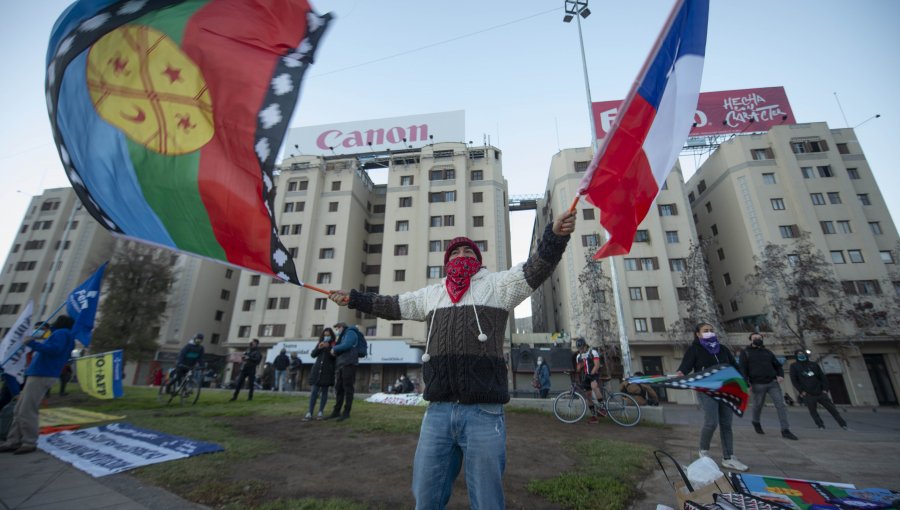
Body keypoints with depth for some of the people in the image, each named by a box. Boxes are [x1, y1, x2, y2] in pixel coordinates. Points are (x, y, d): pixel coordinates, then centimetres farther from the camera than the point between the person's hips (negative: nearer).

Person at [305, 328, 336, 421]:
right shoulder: (320, 344, 13)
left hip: (327, 371, -3)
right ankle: (309, 413, -1)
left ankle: (320, 412, 8)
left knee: (324, 391, 2)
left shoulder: (334, 345, 0)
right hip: (317, 370, 3)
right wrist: (319, 348, -11)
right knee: (314, 391, -2)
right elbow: (313, 354, 7)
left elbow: (334, 356, -10)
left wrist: (328, 347, -23)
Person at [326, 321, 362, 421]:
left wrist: (334, 348, -2)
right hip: (340, 365, 9)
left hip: (348, 364, -9)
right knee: (338, 388, 7)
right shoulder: (342, 337, 27)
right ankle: (336, 411, 13)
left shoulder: (350, 332, 1)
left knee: (347, 388, -5)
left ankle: (346, 412, -2)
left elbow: (346, 346, -15)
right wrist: (334, 351, 7)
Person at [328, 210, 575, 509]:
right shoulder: (430, 294, 18)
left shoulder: (497, 284, 6)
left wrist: (555, 235, -23)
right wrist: (353, 299, 29)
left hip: (483, 413, -3)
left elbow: (535, 269, -7)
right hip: (438, 411, 4)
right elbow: (391, 306, 26)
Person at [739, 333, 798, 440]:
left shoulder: (767, 352, 16)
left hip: (773, 383, 3)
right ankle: (756, 422, 36)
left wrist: (781, 375, -4)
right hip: (758, 385, -3)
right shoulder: (746, 353, 2)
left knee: (781, 405, -7)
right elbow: (743, 369, -4)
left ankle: (785, 430, -3)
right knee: (758, 406, 10)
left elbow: (778, 365, 18)